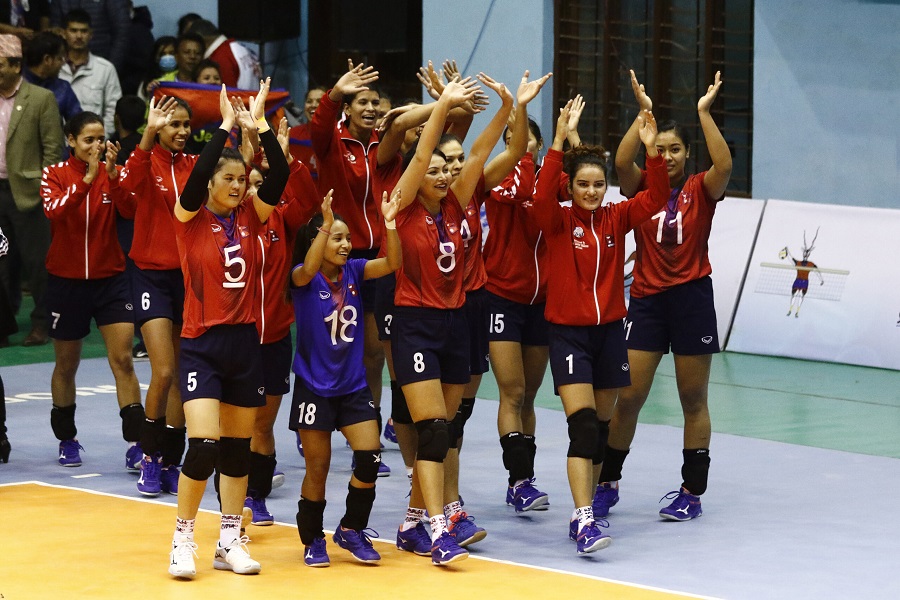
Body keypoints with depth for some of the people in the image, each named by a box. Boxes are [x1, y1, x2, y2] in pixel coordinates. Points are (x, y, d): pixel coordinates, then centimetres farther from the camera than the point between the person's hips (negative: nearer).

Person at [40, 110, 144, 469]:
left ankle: (135, 445, -11)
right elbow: (55, 211, -24)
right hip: (66, 281, 0)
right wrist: (88, 178, -32)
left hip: (110, 280, 0)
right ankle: (67, 439, 28)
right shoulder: (55, 174, -4)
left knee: (123, 361, -9)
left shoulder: (113, 173, -1)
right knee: (66, 364, 11)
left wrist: (112, 175, -30)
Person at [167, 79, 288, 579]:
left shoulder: (250, 217, 5)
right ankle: (184, 539, 1)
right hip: (202, 345, -4)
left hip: (246, 342, 4)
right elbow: (197, 175, -23)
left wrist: (261, 124, -17)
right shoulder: (191, 219, -5)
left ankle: (230, 541, 19)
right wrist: (226, 127, -23)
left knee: (239, 448, 9)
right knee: (204, 446, -13)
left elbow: (280, 176, -9)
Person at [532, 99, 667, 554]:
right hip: (568, 332, -4)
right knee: (582, 425, -16)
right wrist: (559, 143, -36)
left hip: (609, 329, 4)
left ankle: (585, 512, 23)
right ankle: (584, 520, -22)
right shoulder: (558, 220, -7)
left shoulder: (616, 219, 3)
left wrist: (651, 149, -23)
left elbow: (655, 198, -10)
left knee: (600, 427, 11)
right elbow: (542, 196, -27)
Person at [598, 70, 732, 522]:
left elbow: (723, 166, -20)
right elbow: (621, 162, -17)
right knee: (628, 396, 1)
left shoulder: (700, 191, 0)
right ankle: (607, 481, 15)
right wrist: (643, 112, -22)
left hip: (692, 298, -1)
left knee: (693, 400, 5)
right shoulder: (642, 188, 3)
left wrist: (705, 112, -21)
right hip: (646, 298, 1)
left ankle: (692, 491, 12)